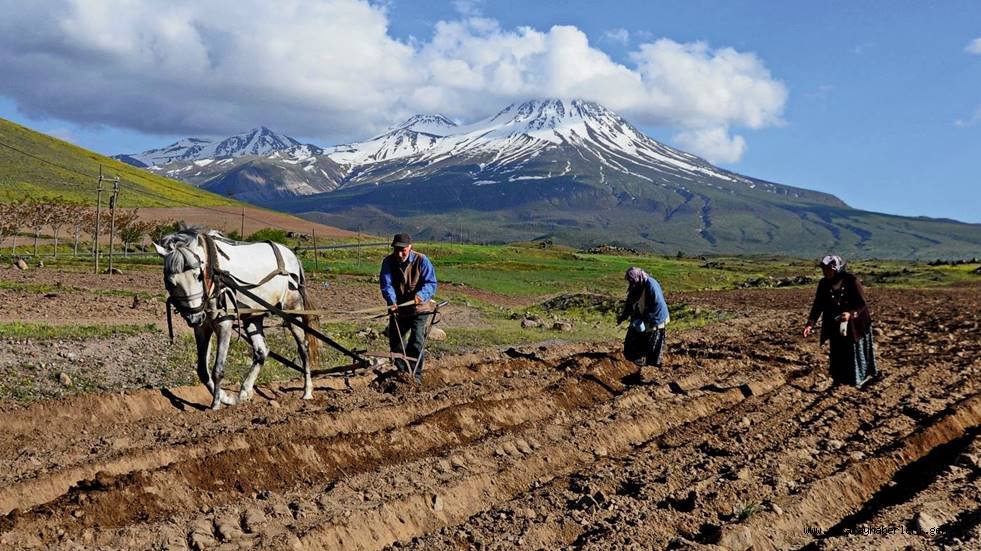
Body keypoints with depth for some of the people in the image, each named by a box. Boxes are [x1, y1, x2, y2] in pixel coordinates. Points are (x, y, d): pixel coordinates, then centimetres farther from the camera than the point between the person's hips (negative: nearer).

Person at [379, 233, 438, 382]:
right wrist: (392, 301, -33)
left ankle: (416, 375, -4)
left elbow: (431, 283, -17)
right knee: (395, 342, 12)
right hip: (398, 310, 4)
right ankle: (402, 372, 31)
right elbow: (386, 284, -15)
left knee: (417, 342, -14)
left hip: (419, 309, -4)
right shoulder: (388, 262, -5)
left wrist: (421, 295, -37)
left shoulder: (421, 261, -13)